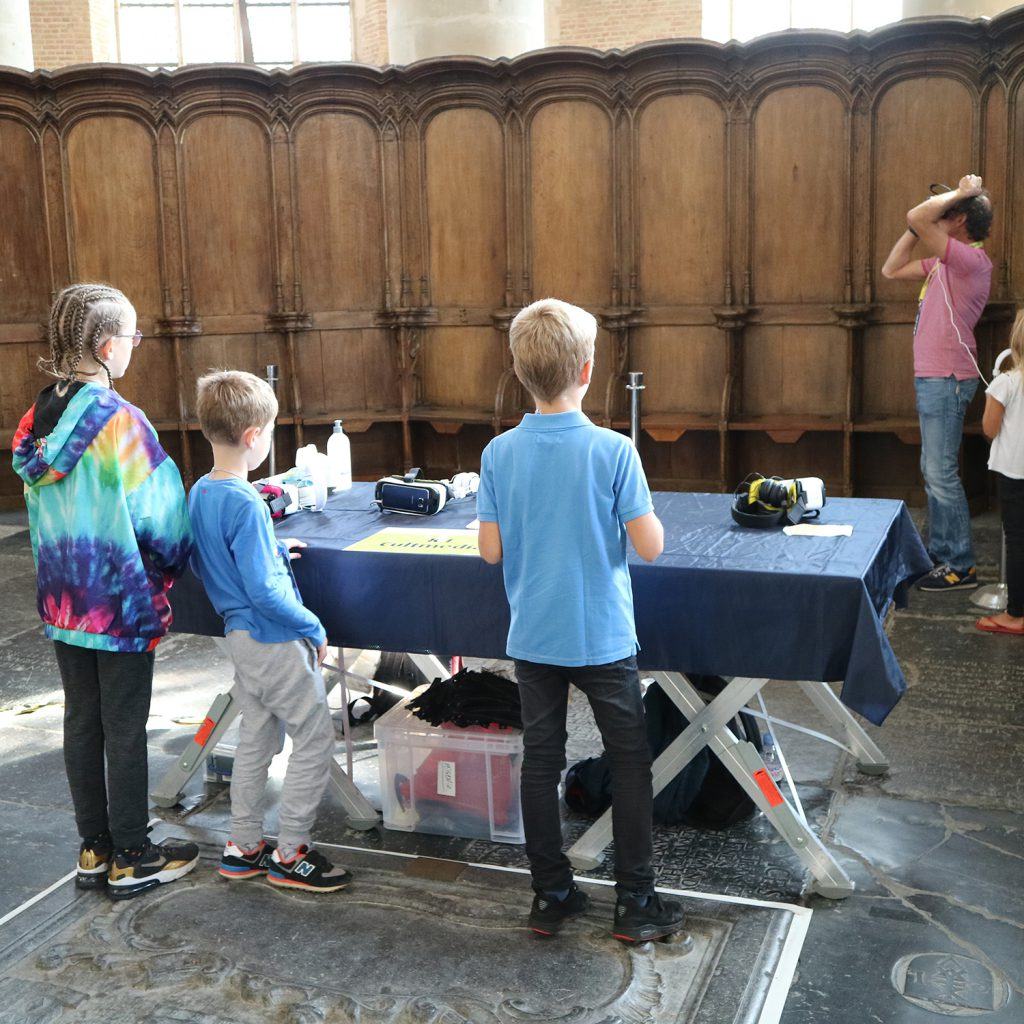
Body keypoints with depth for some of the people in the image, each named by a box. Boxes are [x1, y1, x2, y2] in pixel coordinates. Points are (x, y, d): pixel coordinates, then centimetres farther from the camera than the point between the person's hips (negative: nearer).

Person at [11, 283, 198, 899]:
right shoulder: (120, 420, -19)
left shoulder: (37, 420, 2)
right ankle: (133, 861, 17)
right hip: (122, 601, -7)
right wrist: (173, 567, 5)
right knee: (125, 730, 4)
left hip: (63, 599, 7)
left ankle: (95, 852, 28)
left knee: (82, 723, 15)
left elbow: (44, 509, 10)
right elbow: (160, 512, -14)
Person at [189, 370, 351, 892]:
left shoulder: (200, 491, 2)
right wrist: (313, 628, -14)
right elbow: (264, 590, -26)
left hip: (240, 634, 9)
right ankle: (291, 853, 12)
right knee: (315, 737, 4)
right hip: (274, 639, -9)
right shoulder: (246, 504, -25)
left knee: (256, 738, 19)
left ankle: (243, 846, 29)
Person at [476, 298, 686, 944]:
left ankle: (551, 896, 24)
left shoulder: (500, 453, -7)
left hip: (533, 637, 3)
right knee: (631, 763, 12)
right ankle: (636, 902, 18)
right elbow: (651, 545, -14)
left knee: (541, 760, 14)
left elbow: (491, 550, -4)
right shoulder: (612, 450, -16)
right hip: (603, 637, -3)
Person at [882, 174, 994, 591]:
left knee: (942, 474, -8)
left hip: (947, 380, -10)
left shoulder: (971, 260, -15)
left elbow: (916, 218, -26)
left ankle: (961, 567, -1)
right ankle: (940, 554, 26)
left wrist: (962, 193, -11)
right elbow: (891, 270, 21)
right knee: (933, 472, 16)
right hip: (933, 379, 10)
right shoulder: (944, 262, 14)